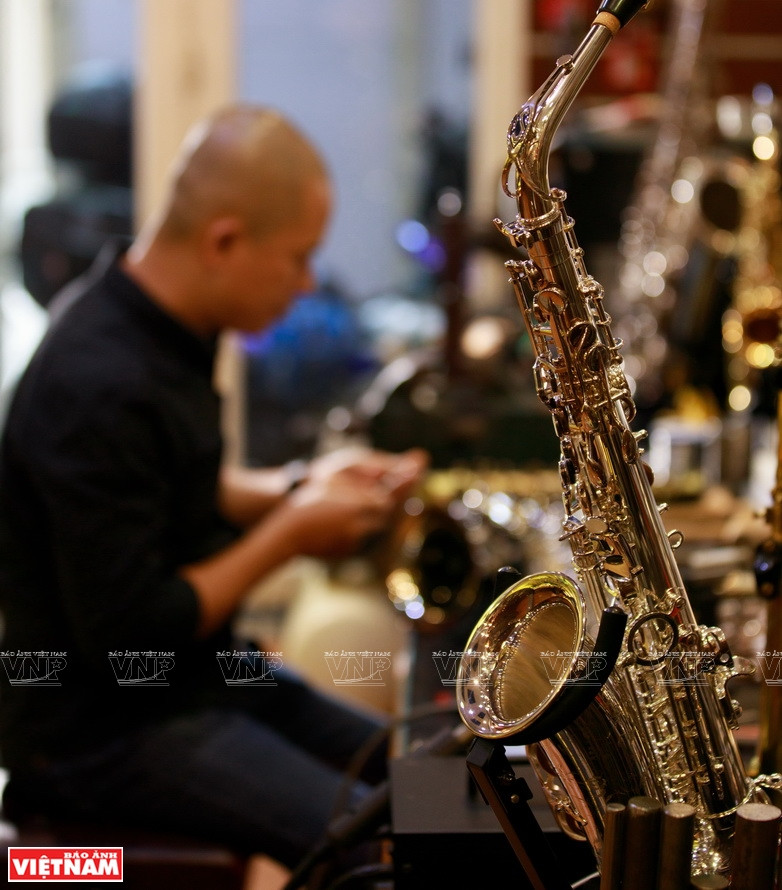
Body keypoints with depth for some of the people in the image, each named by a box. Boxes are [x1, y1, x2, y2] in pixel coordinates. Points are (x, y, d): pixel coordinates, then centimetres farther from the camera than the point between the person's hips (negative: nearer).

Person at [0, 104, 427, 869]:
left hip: (198, 671, 10)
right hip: (102, 731, -10)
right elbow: (126, 639, -25)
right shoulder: (99, 390, -27)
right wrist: (292, 534, -16)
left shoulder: (158, 320, 3)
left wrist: (297, 488, 2)